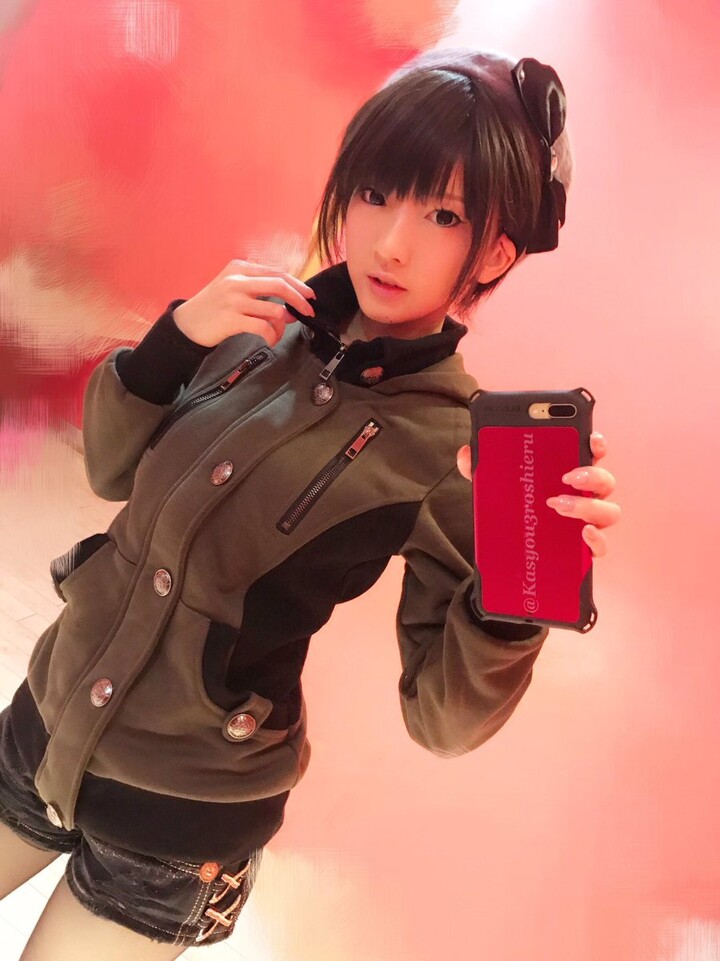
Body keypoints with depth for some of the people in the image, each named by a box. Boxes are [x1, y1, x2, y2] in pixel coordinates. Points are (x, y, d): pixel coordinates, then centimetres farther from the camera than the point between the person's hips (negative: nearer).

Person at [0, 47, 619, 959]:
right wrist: (175, 336, -16)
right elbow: (112, 471, 1)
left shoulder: (464, 447, -20)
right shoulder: (265, 330, -7)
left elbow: (442, 722, -18)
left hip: (178, 814, -4)